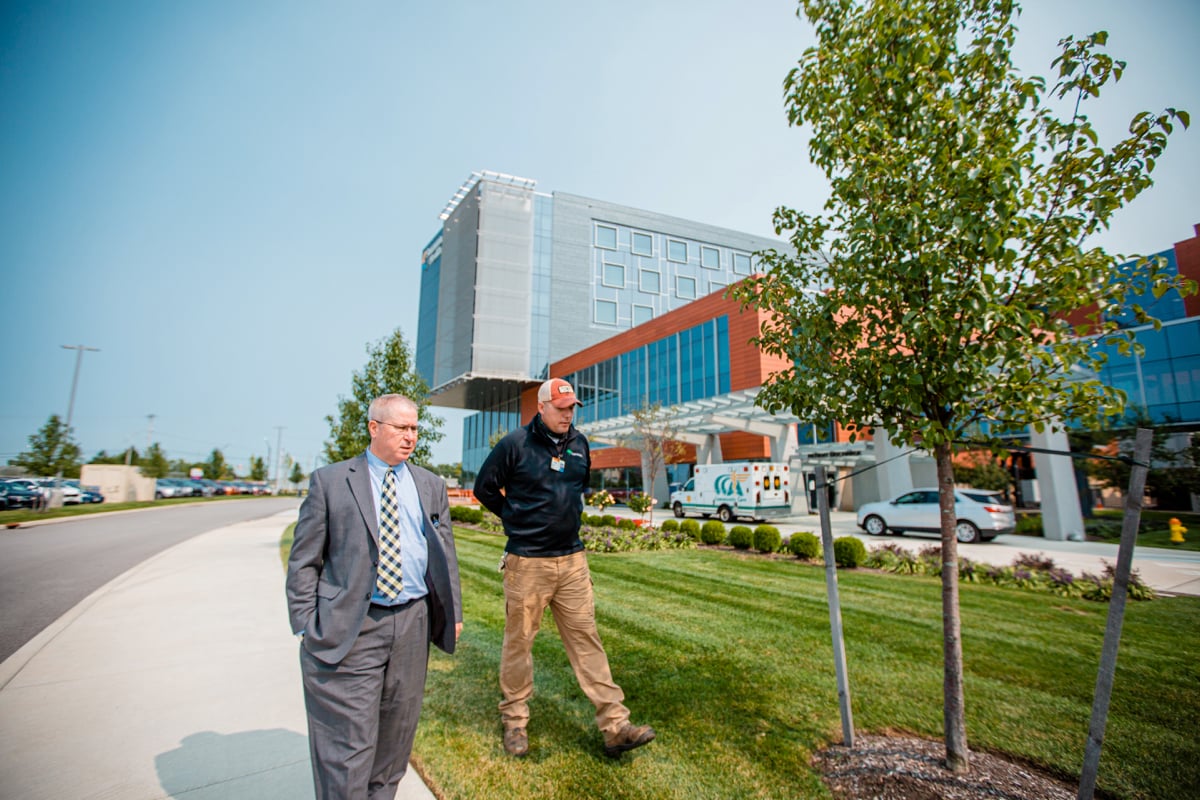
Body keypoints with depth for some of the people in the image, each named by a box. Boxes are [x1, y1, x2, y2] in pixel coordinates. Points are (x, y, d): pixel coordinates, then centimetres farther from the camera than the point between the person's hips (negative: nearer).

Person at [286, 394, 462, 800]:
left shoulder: (431, 485, 8)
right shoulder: (330, 481, -1)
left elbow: (446, 554, 12)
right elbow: (303, 561, -1)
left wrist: (453, 612, 9)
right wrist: (306, 626, -7)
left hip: (412, 625, 4)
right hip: (349, 629, -3)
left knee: (396, 733, 17)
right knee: (348, 741, 2)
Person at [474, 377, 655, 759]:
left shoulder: (580, 444, 7)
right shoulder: (516, 444, -9)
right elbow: (484, 488, 1)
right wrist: (517, 519, 4)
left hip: (572, 558, 4)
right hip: (527, 561, -4)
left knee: (586, 637, 6)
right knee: (519, 641, 9)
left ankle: (615, 726, 10)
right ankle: (514, 721, 28)